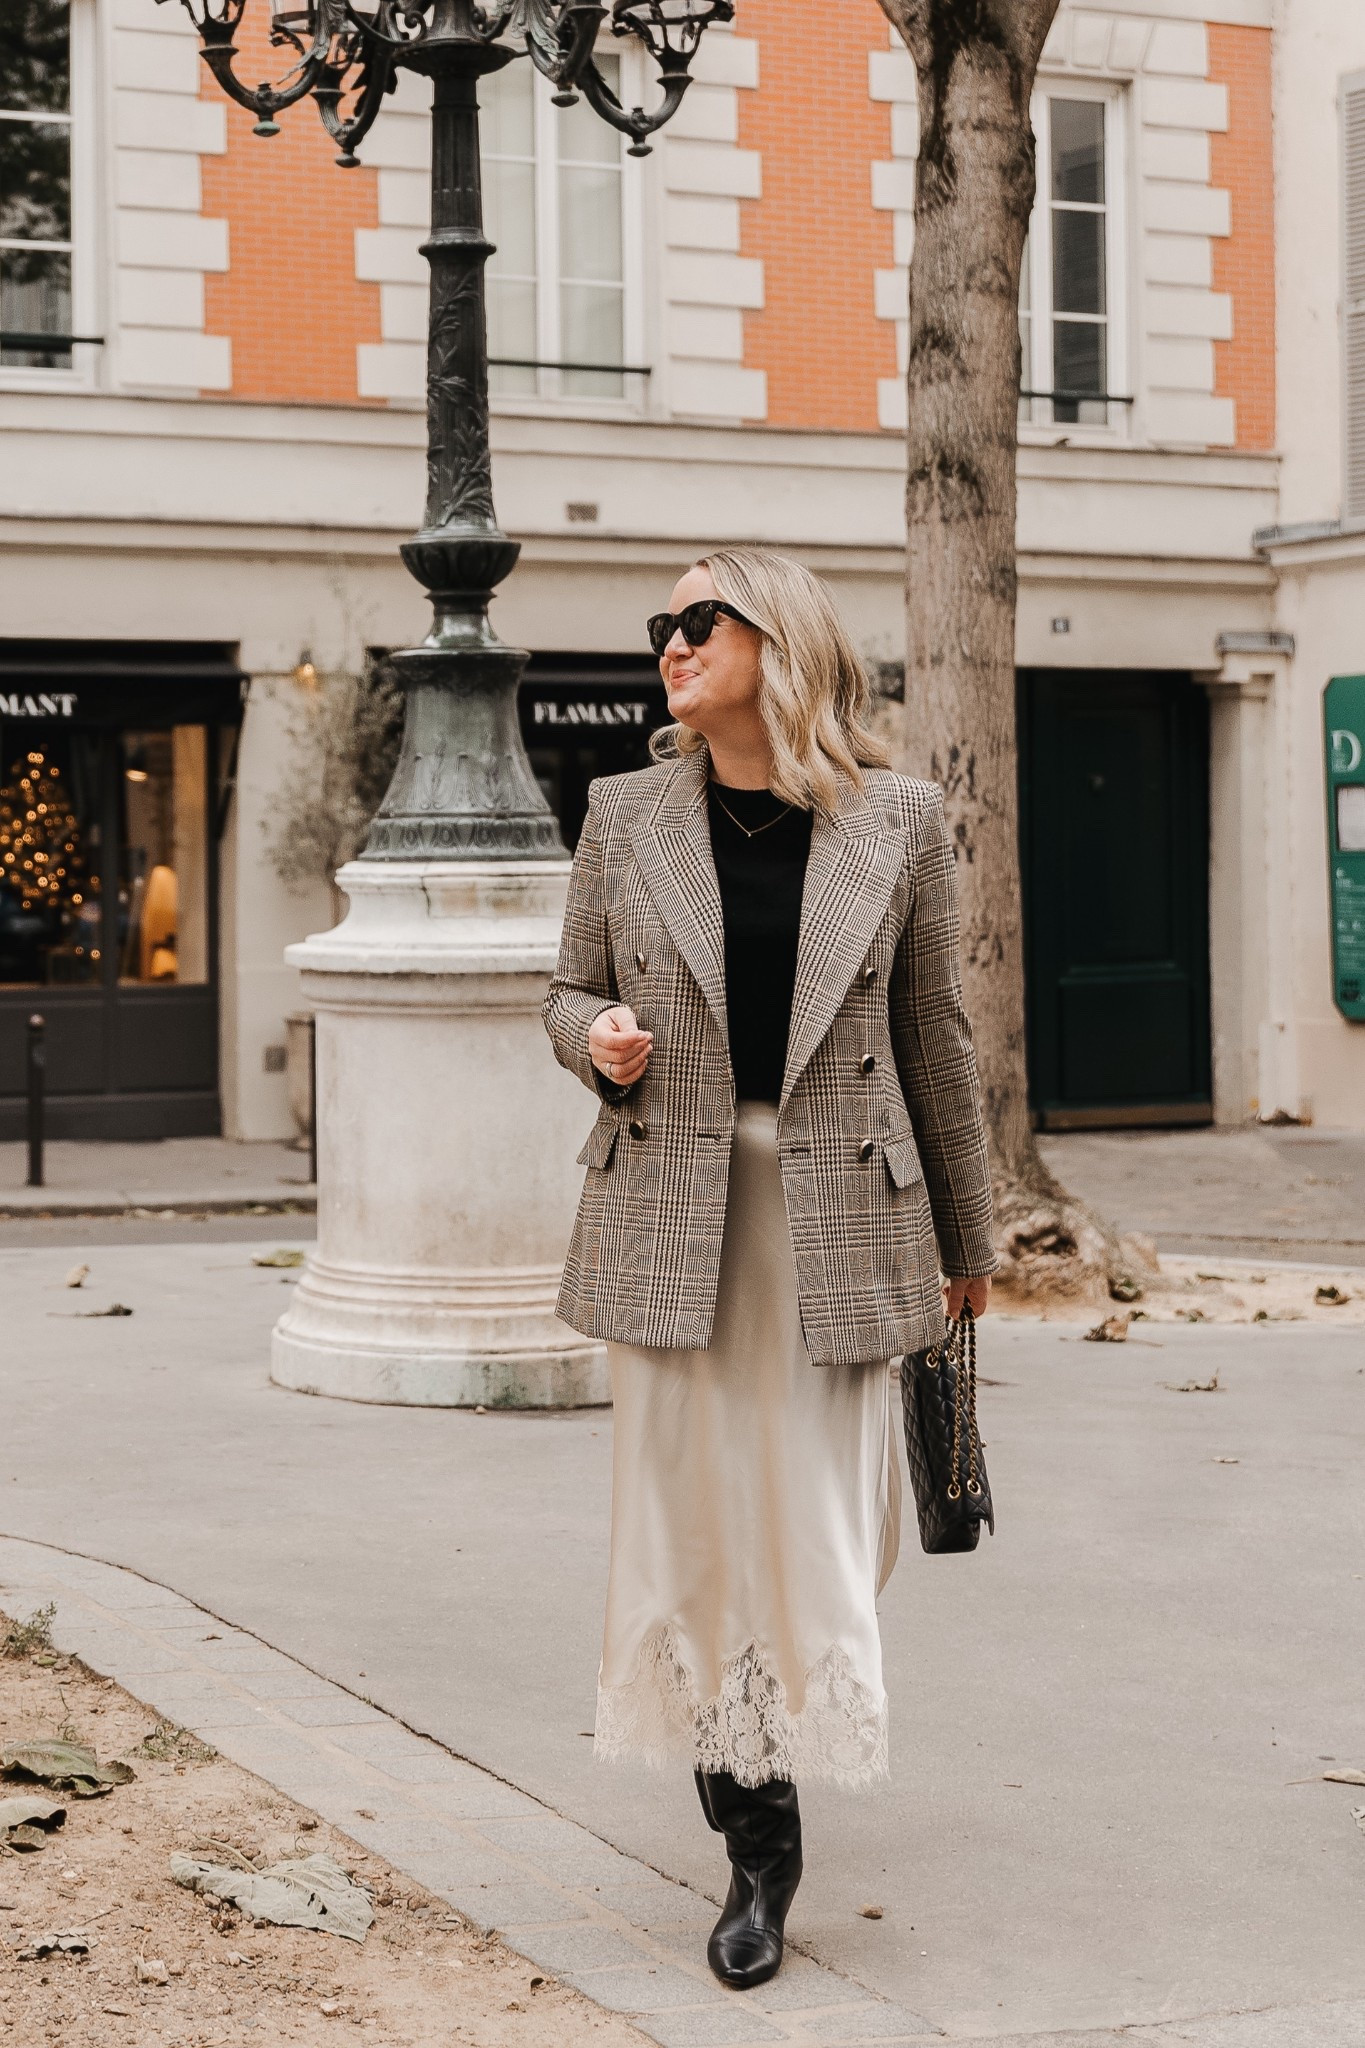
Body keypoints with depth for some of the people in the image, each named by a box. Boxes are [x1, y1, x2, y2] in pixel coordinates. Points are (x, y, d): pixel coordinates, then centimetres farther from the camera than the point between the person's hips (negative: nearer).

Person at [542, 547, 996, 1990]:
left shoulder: (896, 822, 0)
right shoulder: (624, 814, 5)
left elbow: (936, 1039, 6)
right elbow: (571, 991, 14)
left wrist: (968, 1237, 12)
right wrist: (598, 1035, -11)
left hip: (834, 1221, -1)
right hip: (668, 1214, 2)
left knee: (815, 1524, -2)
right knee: (692, 1521, 4)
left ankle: (793, 1755, 21)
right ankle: (757, 1843, 19)